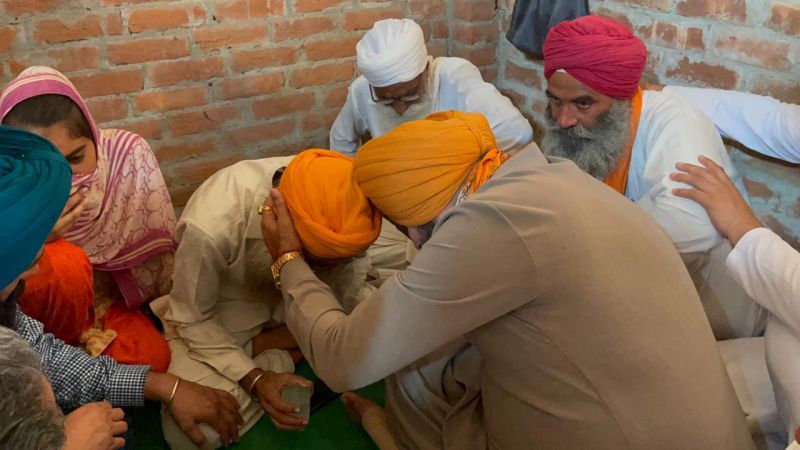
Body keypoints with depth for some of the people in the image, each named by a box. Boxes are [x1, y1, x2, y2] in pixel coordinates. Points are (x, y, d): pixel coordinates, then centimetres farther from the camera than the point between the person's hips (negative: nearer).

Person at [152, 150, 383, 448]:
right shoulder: (210, 227, -37)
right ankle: (282, 358, -4)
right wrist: (255, 379, -29)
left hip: (294, 300, 4)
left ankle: (266, 346, -4)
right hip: (222, 314, -3)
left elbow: (350, 295, -13)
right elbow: (193, 320, -20)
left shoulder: (337, 205, -26)